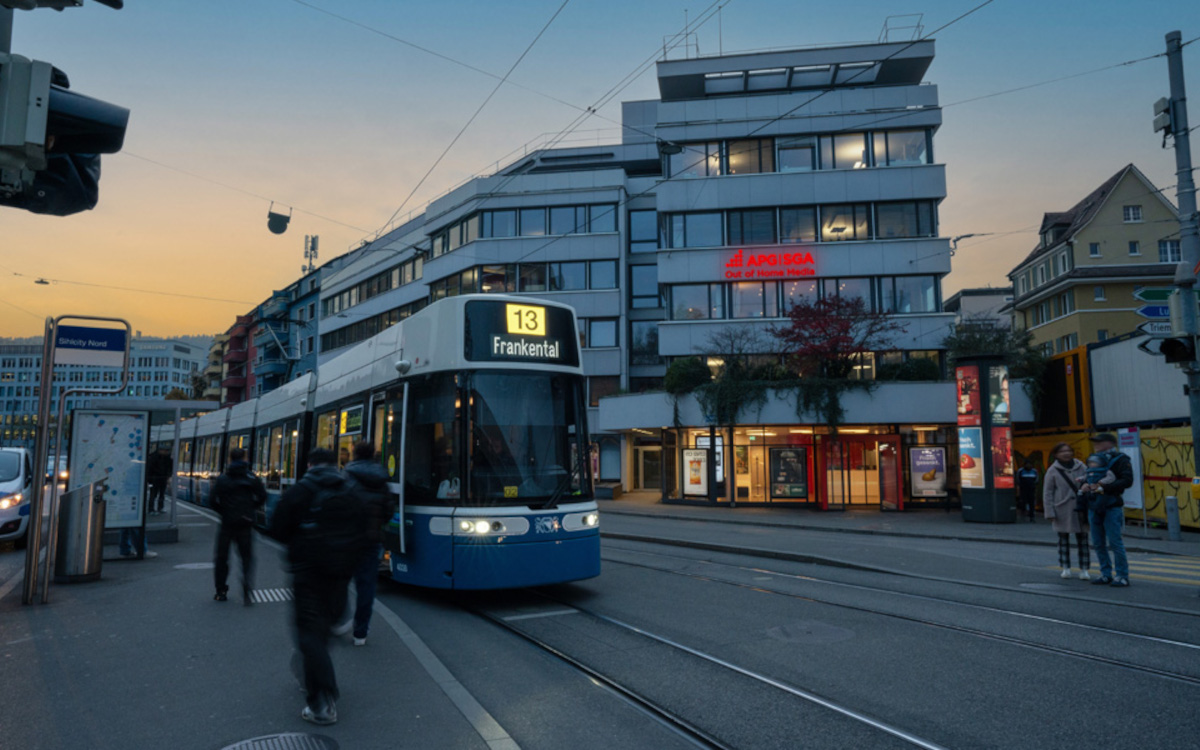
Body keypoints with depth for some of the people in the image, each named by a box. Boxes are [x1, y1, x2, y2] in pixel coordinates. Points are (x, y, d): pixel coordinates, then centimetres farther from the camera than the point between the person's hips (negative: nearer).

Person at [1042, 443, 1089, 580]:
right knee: (1063, 538, 8)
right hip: (1062, 510, -1)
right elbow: (1047, 492, 0)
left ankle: (1084, 569, 6)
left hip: (1079, 508, 1)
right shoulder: (1053, 470, 0)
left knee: (1082, 538, 1)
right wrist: (1050, 512, -4)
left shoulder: (1081, 467, 4)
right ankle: (1066, 568, 17)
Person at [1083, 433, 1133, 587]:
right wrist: (1086, 485, -3)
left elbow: (1127, 481, -15)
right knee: (1098, 544, 10)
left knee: (1115, 542, -7)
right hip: (1094, 506, 7)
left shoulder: (1120, 459, -5)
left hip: (1111, 506, -7)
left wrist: (1104, 488, -20)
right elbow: (1087, 478, 20)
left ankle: (1122, 576, 1)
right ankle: (1106, 574, 19)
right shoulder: (1095, 459, 15)